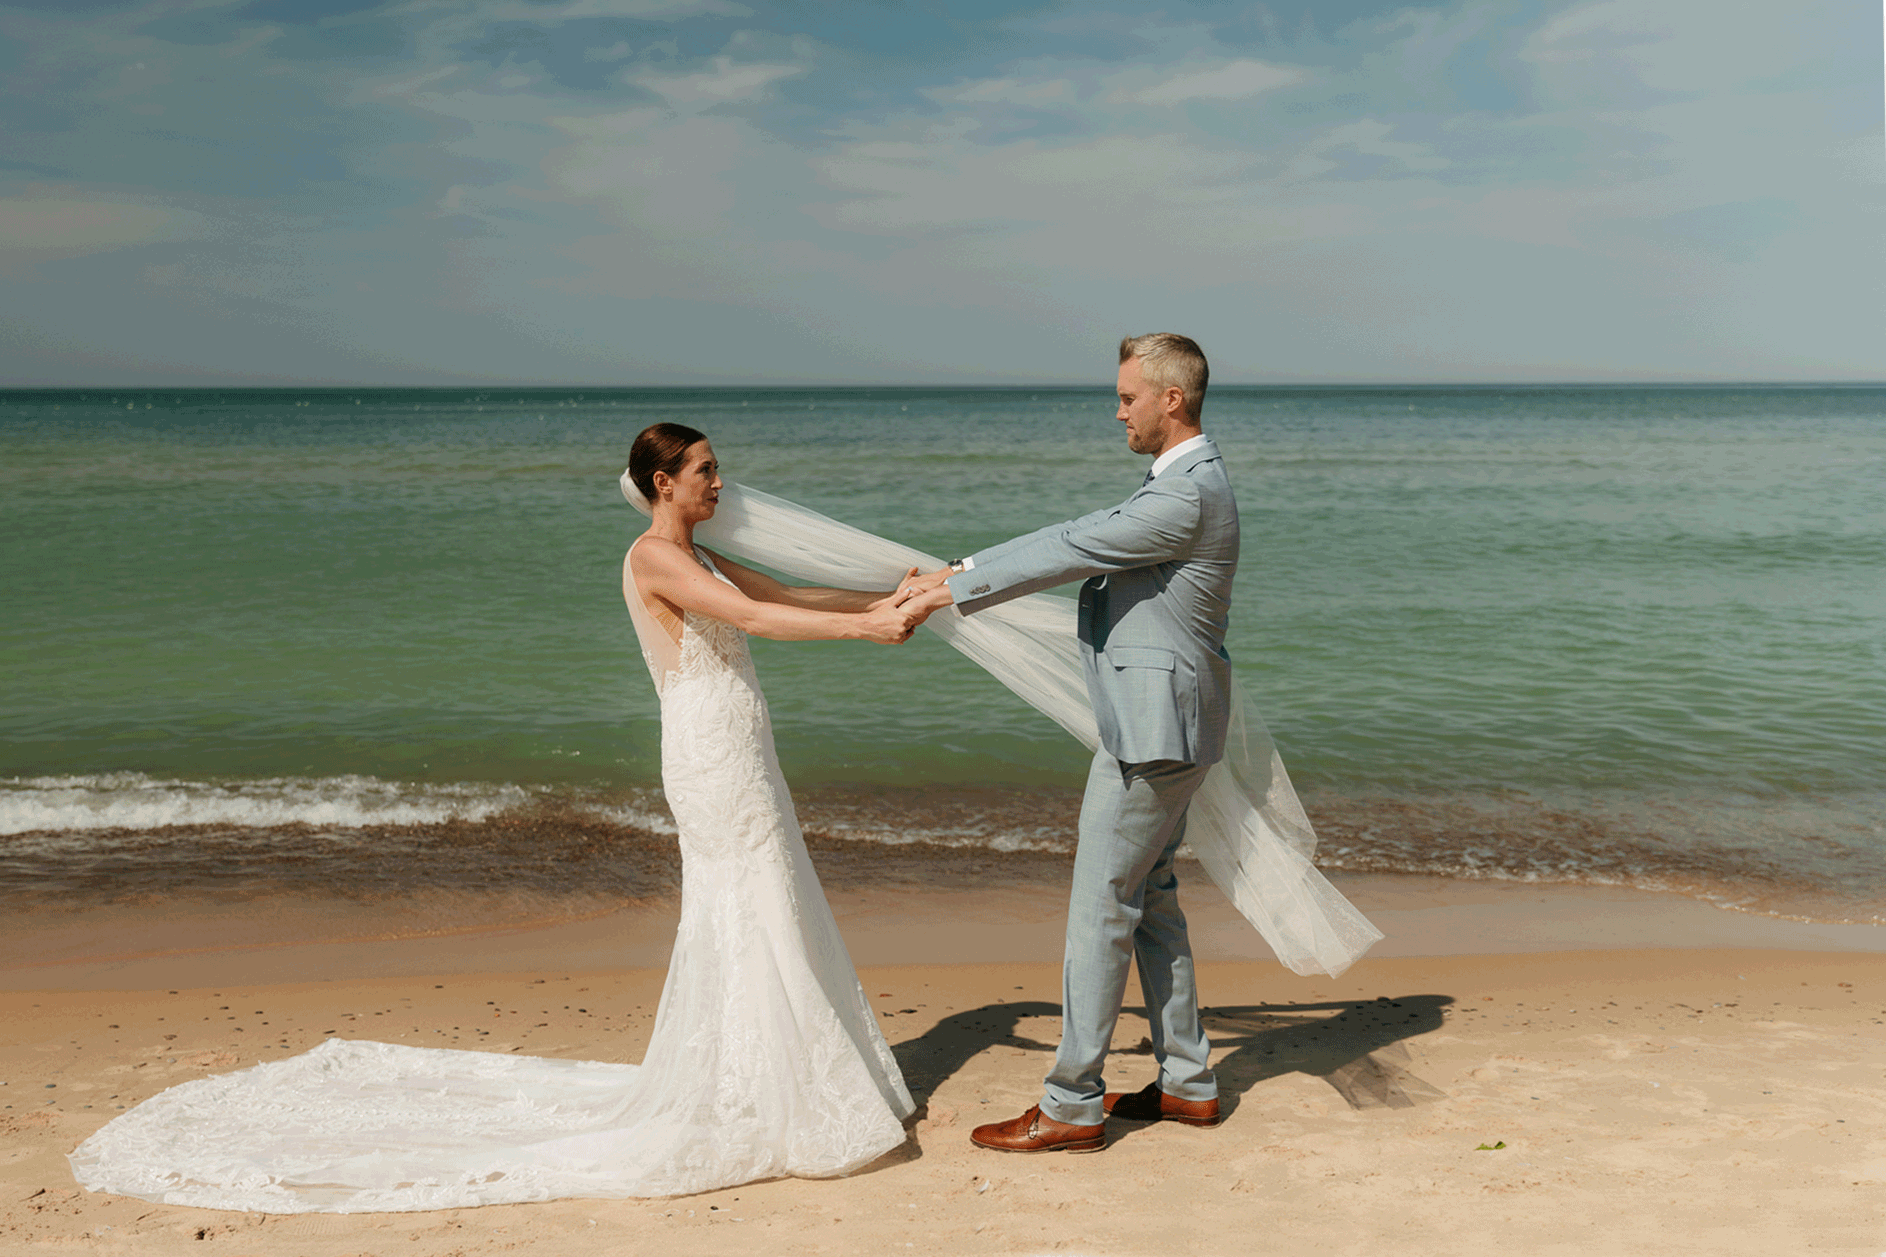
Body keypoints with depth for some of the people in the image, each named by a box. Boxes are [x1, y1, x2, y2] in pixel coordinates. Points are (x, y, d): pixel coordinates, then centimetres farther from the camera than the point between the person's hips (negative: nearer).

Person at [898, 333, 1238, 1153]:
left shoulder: (1188, 494, -20)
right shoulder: (1180, 486, 15)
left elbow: (1070, 551, -19)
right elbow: (1078, 540, 18)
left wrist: (955, 592, -12)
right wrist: (962, 572, 14)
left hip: (1156, 730, -11)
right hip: (1158, 726, 11)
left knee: (1101, 908, -4)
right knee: (1149, 898, 17)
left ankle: (1071, 1107, 4)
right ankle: (1187, 1084, 25)